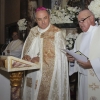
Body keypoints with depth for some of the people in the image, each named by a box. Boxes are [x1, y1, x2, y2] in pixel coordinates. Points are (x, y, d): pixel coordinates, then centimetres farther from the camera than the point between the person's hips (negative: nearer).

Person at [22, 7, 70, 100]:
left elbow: (57, 55, -12)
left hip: (49, 74, -5)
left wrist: (40, 59, -17)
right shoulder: (33, 31, 9)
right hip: (33, 72, 5)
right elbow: (26, 50, 11)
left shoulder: (56, 32, -8)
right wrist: (26, 56, -10)